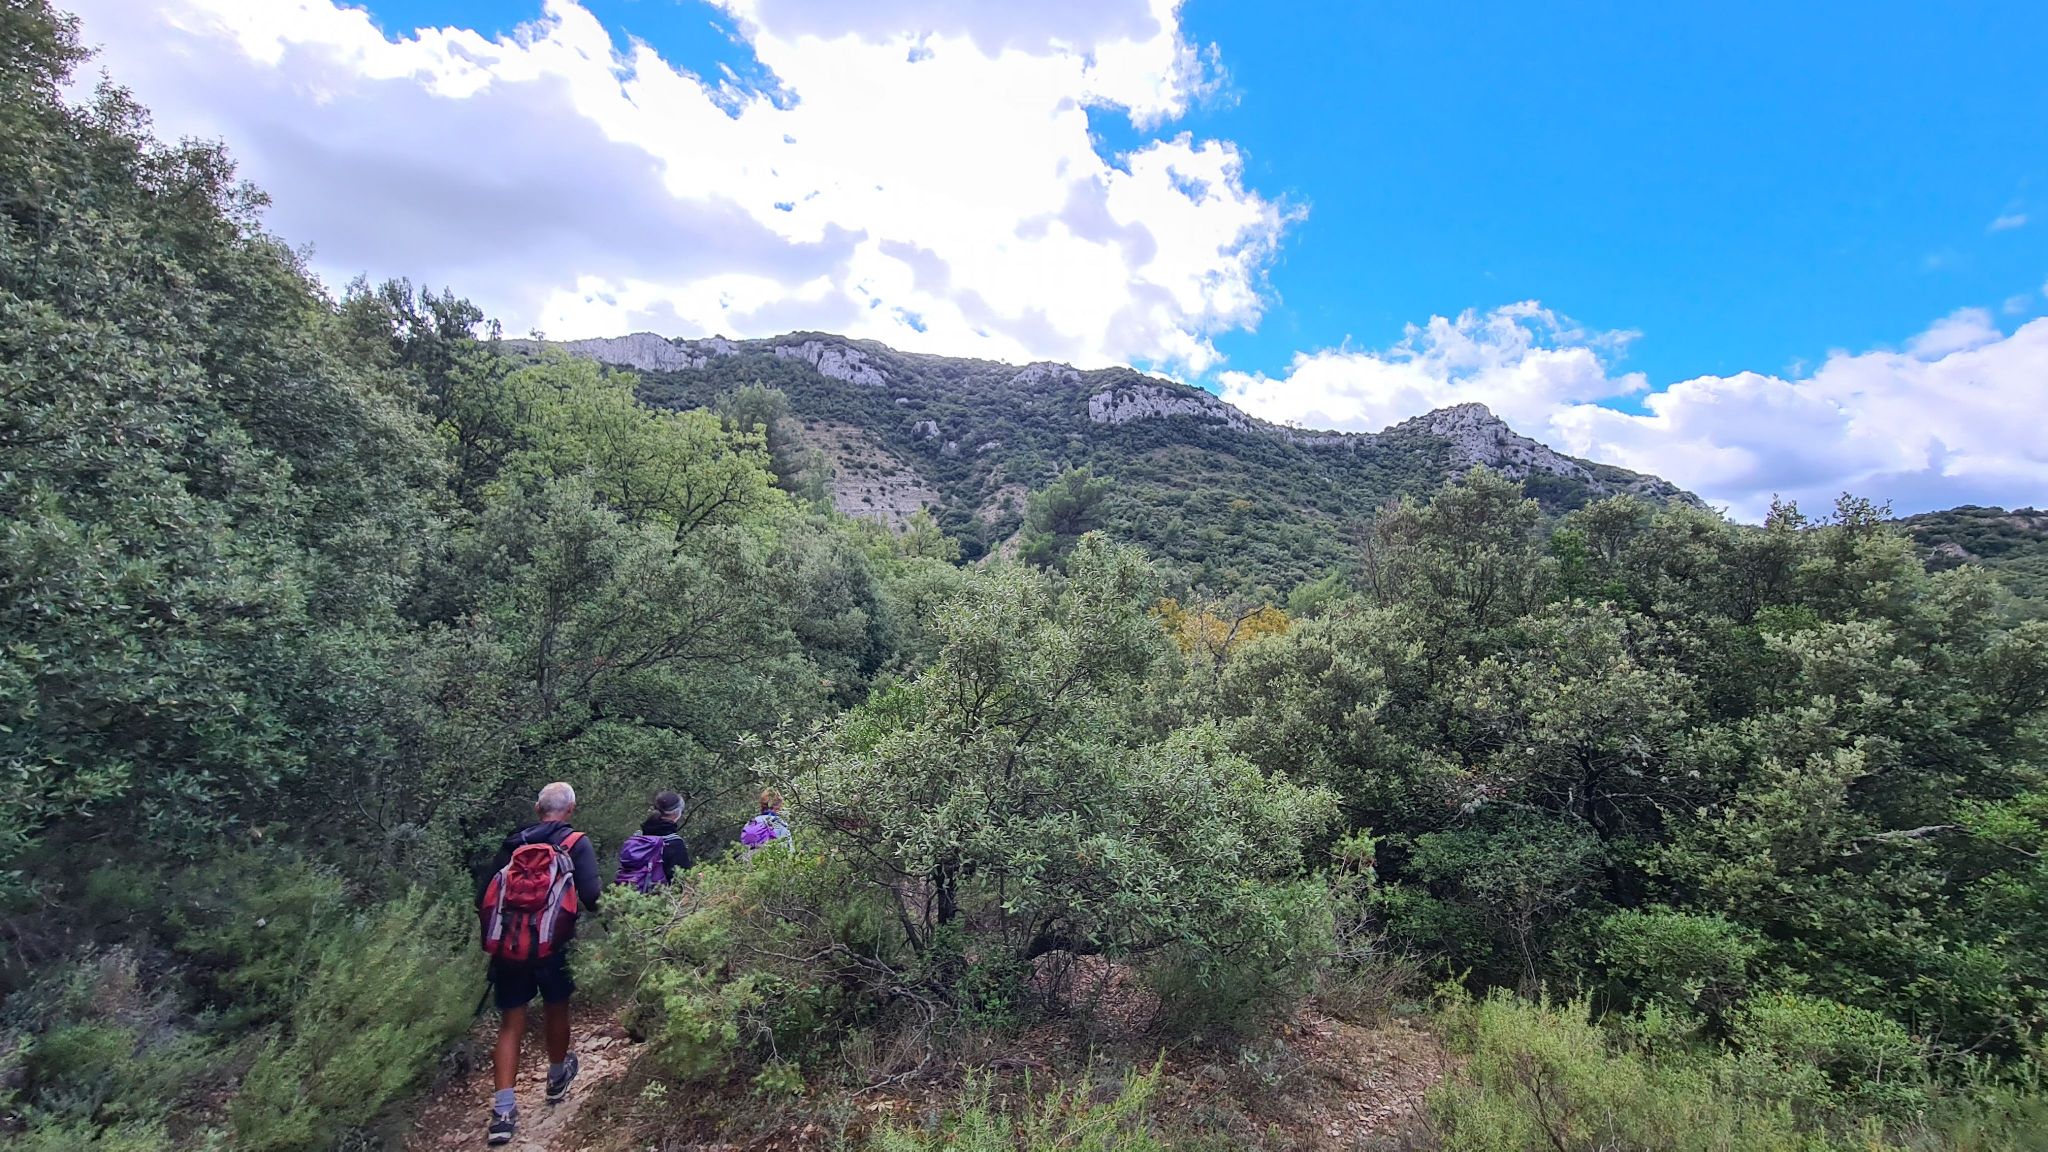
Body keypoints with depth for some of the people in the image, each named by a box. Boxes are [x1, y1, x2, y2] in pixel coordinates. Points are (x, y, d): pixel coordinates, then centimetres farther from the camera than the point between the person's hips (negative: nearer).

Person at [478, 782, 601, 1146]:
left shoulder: (512, 843, 7)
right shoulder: (576, 843, -5)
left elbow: (486, 894, 10)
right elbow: (592, 895, -14)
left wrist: (493, 935, 23)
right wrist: (601, 886, 9)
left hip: (507, 945, 2)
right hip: (552, 946, -2)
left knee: (510, 1023, 8)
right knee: (556, 1009, 20)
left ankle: (504, 1111, 0)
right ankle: (557, 1078, 41)